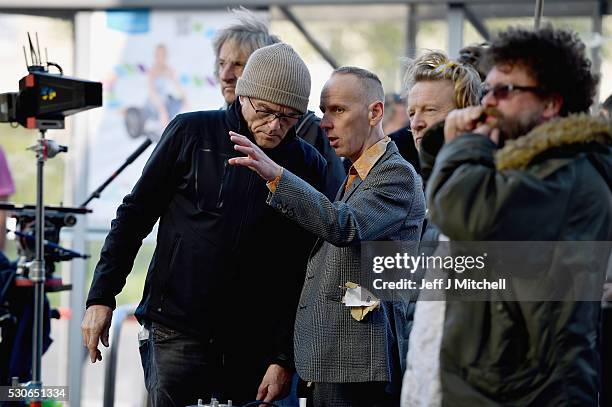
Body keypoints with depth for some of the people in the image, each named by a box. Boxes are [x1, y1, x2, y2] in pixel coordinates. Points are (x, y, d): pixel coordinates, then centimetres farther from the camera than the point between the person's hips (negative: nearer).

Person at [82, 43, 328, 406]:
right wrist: (102, 297, 1)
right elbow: (135, 215, 5)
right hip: (178, 332, -1)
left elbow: (303, 273, 2)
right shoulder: (192, 133, -1)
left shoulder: (309, 165, 2)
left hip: (257, 345, 2)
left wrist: (285, 359, -2)